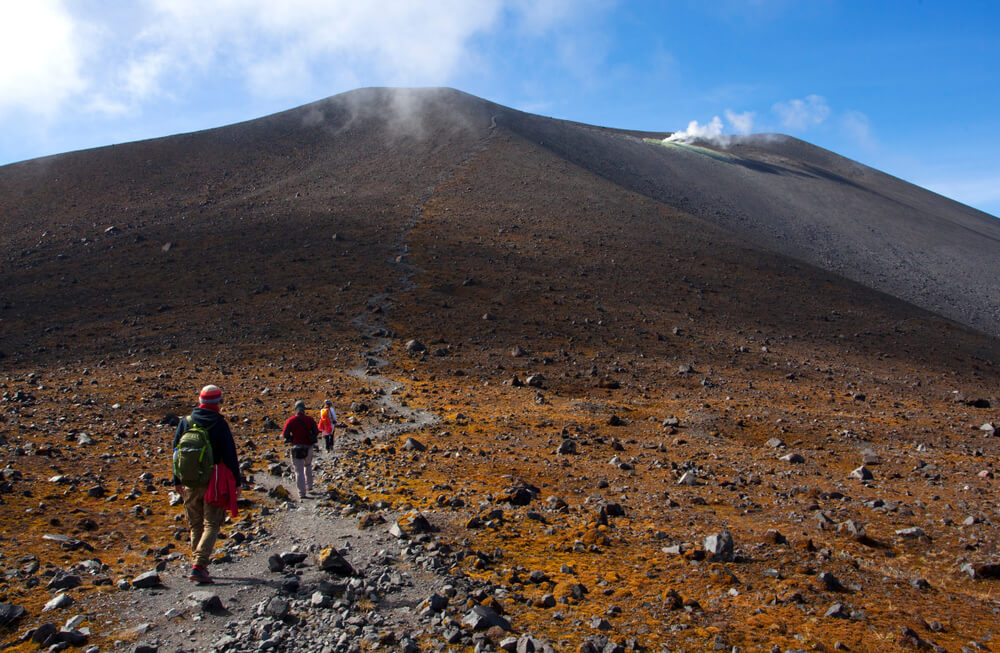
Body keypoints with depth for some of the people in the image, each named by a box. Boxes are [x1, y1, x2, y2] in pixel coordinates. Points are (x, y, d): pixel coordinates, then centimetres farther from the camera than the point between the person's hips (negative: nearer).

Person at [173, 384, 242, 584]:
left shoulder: (185, 422, 5)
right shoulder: (220, 424, -8)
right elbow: (230, 455, -9)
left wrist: (177, 481, 19)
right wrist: (236, 481, 0)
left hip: (190, 482, 4)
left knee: (195, 525, 16)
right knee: (211, 524, 1)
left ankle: (201, 564, 22)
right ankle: (199, 566, -11)